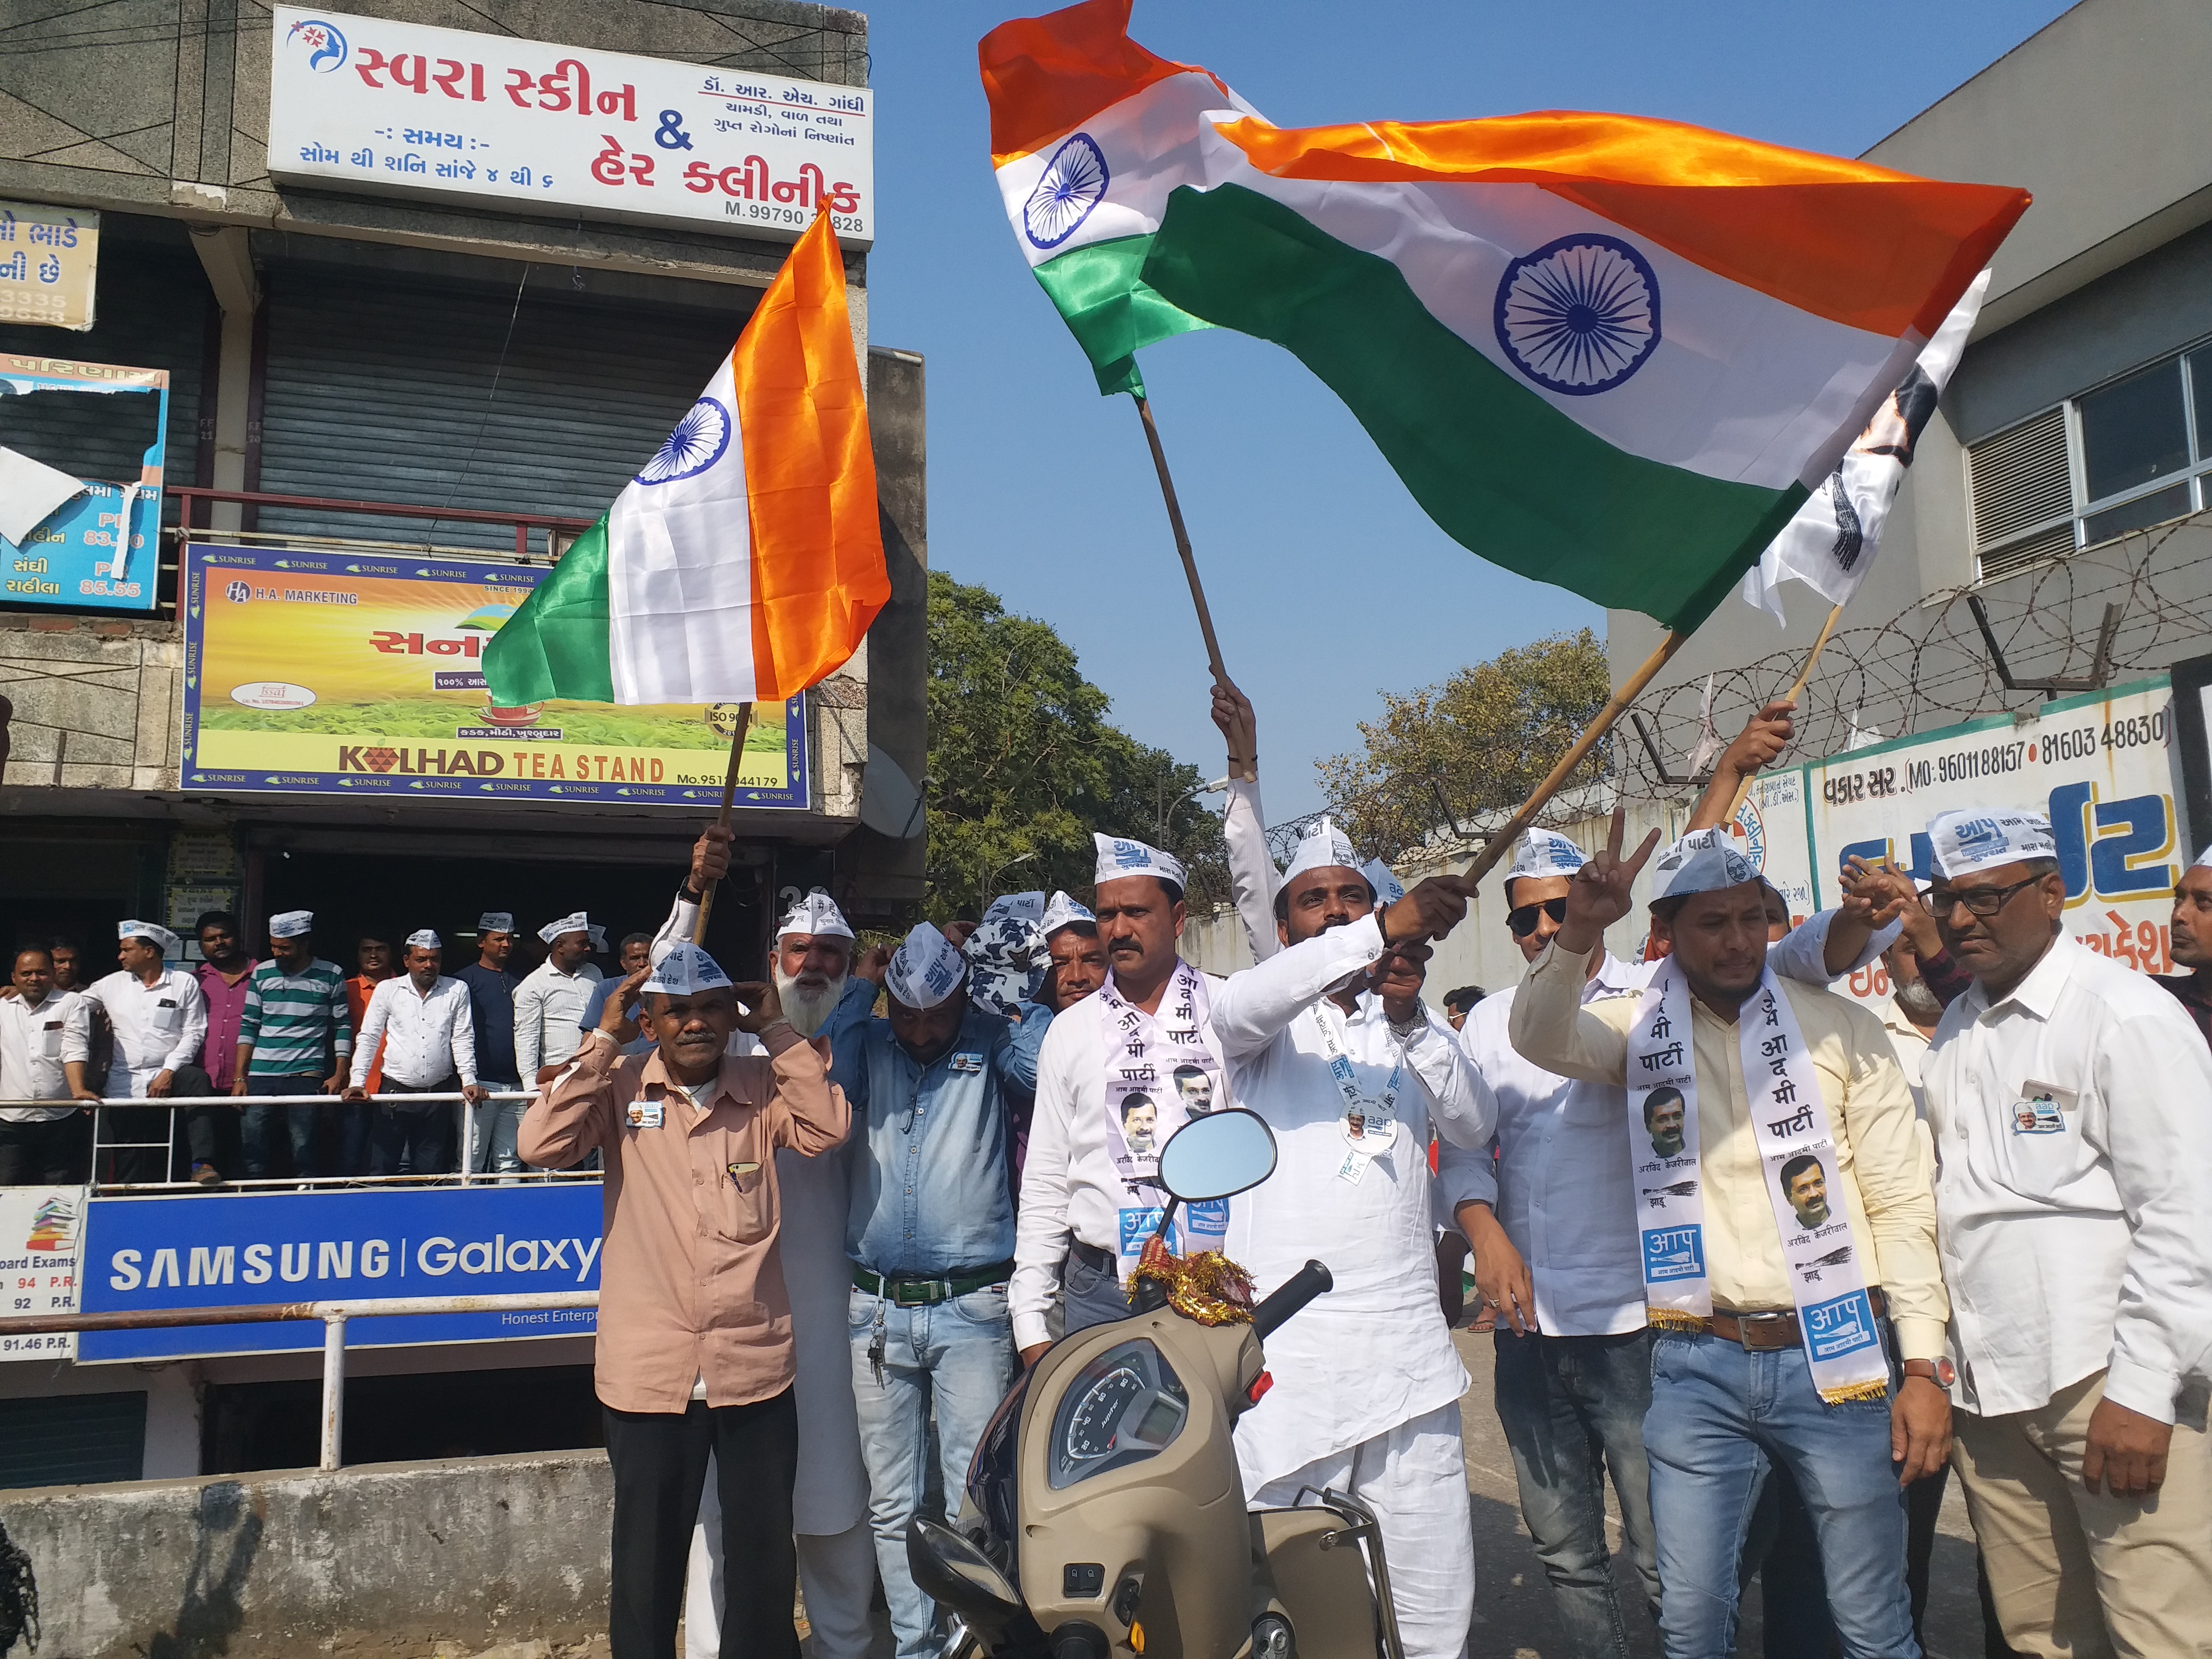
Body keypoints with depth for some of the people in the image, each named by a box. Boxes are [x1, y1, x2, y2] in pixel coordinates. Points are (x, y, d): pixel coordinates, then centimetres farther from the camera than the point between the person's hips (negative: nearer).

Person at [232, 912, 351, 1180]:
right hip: (260, 1078, 3)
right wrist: (240, 1077, 7)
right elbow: (248, 1026, 12)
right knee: (254, 1153, 1)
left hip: (307, 1078, -3)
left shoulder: (331, 975, 3)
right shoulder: (262, 974, 9)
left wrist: (339, 1073, -3)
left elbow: (343, 1027, 6)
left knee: (305, 1153, -6)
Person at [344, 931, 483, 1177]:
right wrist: (358, 1082, -6)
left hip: (438, 1094, 1)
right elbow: (368, 1039, 5)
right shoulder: (388, 990, 4)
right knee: (382, 1167, -1)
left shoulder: (457, 990, 5)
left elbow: (463, 1039, 5)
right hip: (395, 1092, 0)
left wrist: (469, 1080, -6)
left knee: (431, 1171, 6)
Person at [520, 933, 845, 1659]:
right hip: (649, 1373, -1)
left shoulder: (761, 1088, 2)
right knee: (647, 1568, 15)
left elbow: (827, 1127, -13)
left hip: (755, 1368, 1)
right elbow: (542, 1143, -14)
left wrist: (777, 1030, -10)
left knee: (766, 1564, 15)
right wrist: (603, 1040, -12)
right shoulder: (621, 1089, -1)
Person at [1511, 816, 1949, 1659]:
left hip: (1834, 1357, -1)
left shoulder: (1839, 1027, 0)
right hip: (1696, 1367, 1)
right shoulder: (1639, 1028, 3)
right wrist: (1576, 935, -32)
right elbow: (1537, 1039, -16)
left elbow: (1902, 1202, 0)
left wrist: (1923, 1364, -3)